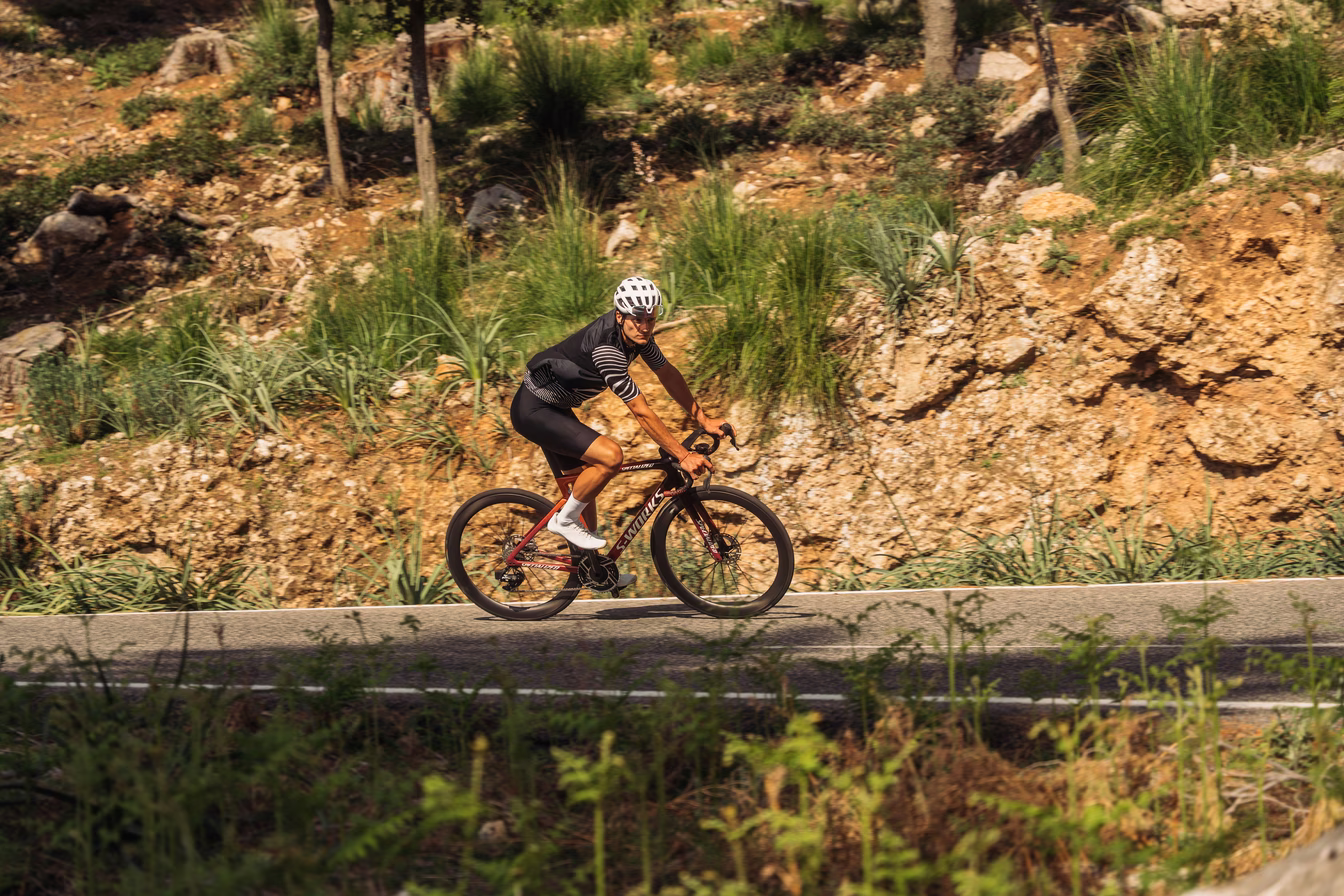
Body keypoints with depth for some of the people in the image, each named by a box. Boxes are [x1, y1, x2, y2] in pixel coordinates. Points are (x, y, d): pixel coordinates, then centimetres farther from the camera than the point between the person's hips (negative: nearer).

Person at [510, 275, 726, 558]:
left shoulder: (636, 332, -6)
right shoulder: (608, 349, -32)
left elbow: (667, 373, 8)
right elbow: (641, 413, -29)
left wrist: (703, 419, 5)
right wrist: (683, 456, -26)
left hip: (555, 408, 10)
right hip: (534, 411, -10)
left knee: (585, 485, 15)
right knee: (610, 456, -23)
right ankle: (565, 520, -4)